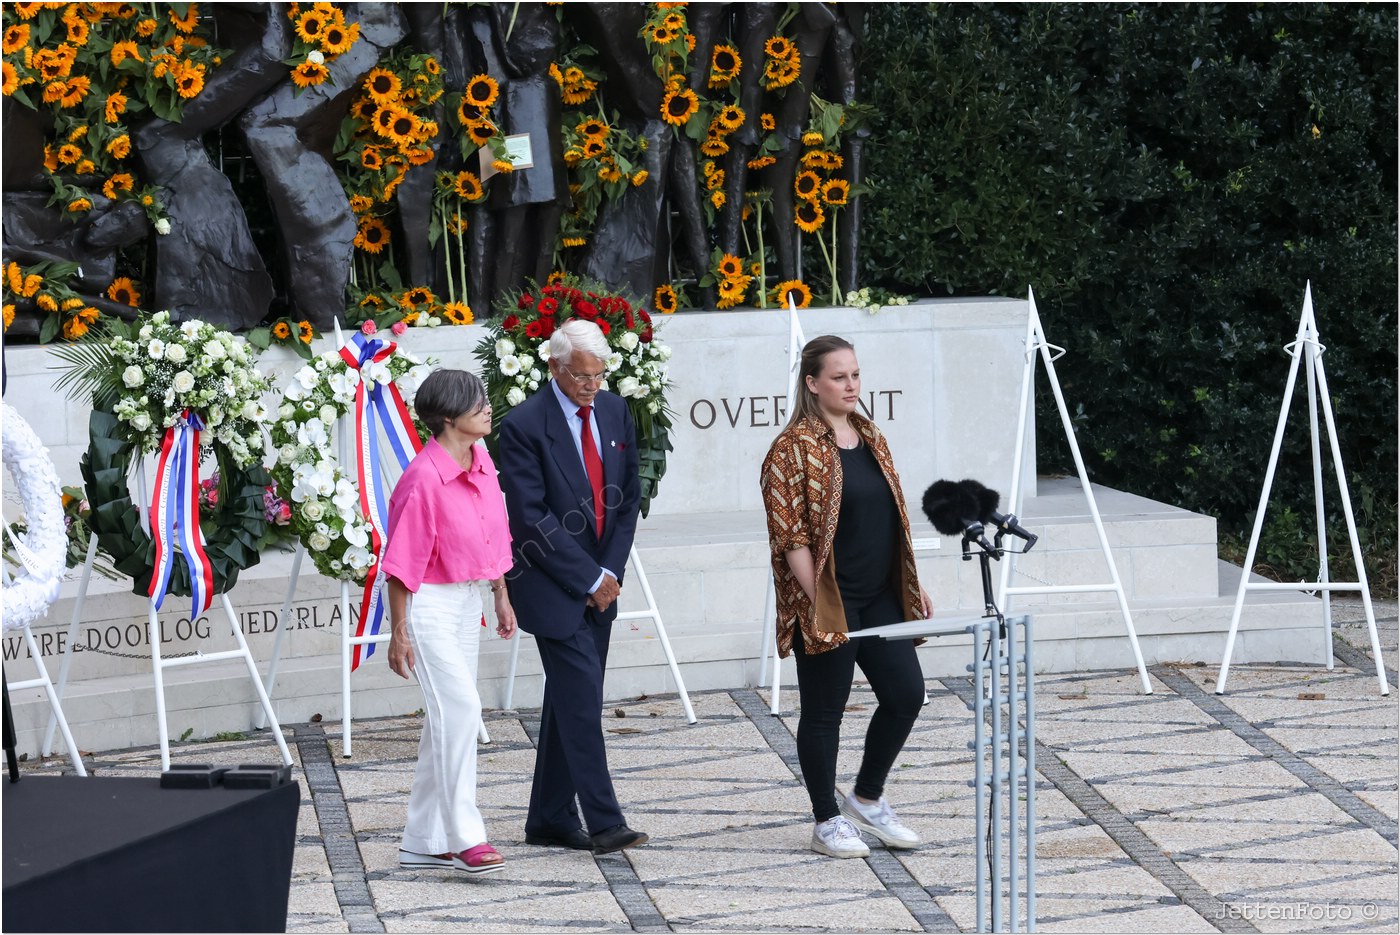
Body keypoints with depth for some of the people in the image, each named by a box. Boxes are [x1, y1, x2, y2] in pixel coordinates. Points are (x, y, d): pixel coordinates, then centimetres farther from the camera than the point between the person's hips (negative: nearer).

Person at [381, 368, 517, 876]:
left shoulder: (482, 462, 4)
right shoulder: (424, 478, -21)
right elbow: (403, 561, -17)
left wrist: (502, 596, 18)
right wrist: (398, 633, -16)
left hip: (468, 600, 9)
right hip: (430, 604, -9)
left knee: (448, 718, 11)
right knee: (459, 707, -14)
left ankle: (423, 841, 18)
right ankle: (465, 837, -9)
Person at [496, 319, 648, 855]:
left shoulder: (614, 412, 6)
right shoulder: (525, 426, -13)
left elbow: (629, 498, 10)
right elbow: (532, 518, -16)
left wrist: (611, 572, -2)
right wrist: (589, 579, -15)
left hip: (600, 583, 6)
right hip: (553, 584, -6)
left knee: (571, 700, 10)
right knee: (581, 696, -11)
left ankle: (550, 820, 16)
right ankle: (603, 822, -9)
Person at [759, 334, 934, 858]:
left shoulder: (870, 439, 12)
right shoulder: (794, 449, -10)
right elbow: (790, 534, -14)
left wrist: (913, 586, 14)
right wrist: (817, 604, -18)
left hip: (879, 598, 7)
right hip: (827, 607, -7)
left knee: (906, 693, 5)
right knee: (824, 711, 3)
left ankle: (867, 797, 23)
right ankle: (828, 821, 14)